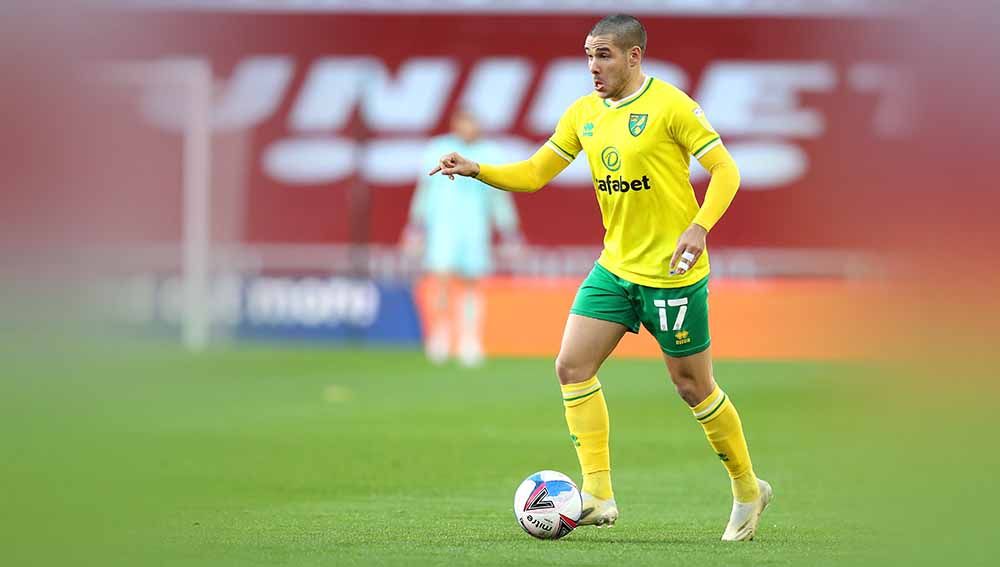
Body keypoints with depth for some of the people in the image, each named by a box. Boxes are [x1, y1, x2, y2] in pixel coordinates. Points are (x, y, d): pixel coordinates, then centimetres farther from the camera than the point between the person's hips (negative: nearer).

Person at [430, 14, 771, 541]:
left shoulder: (670, 105, -12)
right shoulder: (583, 113, 7)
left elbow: (725, 170, -10)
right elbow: (531, 174, 10)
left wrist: (699, 227, -25)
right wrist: (475, 170, -7)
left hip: (673, 271, -6)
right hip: (616, 266, 6)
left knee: (693, 386, 2)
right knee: (572, 366, -7)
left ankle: (748, 490, 22)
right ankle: (598, 495, -5)